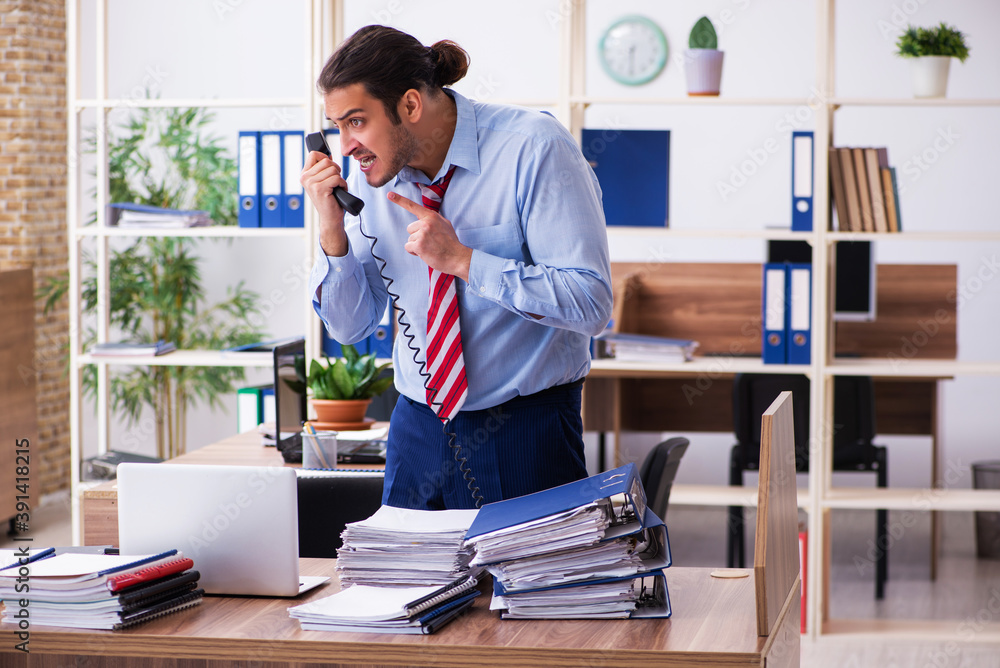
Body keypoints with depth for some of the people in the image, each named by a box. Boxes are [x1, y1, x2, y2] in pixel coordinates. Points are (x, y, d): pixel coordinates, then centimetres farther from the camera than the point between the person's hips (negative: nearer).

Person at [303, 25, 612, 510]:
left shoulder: (533, 150, -16)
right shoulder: (372, 171, 0)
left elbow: (591, 305, -21)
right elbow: (350, 327, 6)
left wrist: (462, 260, -24)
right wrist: (332, 231, -10)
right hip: (419, 429, 5)